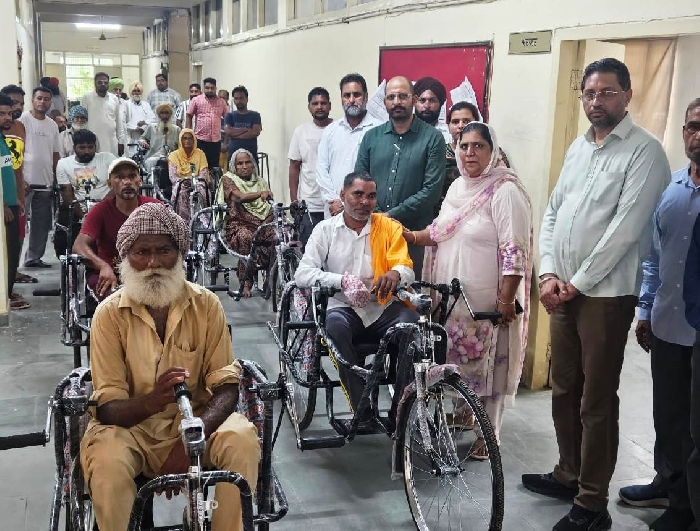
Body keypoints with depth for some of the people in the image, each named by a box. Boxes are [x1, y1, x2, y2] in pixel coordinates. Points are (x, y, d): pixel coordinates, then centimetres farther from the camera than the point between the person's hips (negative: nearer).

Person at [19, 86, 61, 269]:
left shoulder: (52, 125, 12)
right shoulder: (23, 120, -4)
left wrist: (57, 179, 12)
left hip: (45, 182, 6)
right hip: (25, 181, -6)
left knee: (42, 223, 11)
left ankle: (34, 257, 21)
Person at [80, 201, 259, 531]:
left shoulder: (206, 304, -6)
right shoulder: (109, 314, -9)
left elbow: (226, 387, -9)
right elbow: (108, 407, -12)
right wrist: (152, 401, -35)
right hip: (132, 426, -1)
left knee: (242, 440, -27)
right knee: (106, 461, -32)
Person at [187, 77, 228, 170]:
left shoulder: (222, 102, 9)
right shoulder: (196, 100, 3)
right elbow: (189, 116, 5)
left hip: (216, 140, 2)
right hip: (200, 139, -2)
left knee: (214, 166, 6)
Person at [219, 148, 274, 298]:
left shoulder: (260, 182, 24)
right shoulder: (228, 179, 9)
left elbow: (270, 207, 18)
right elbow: (239, 197, -12)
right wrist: (261, 193, -29)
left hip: (264, 224, 4)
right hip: (240, 225, -4)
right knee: (245, 237, -39)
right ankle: (246, 284, -33)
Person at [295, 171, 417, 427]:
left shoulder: (389, 227, 10)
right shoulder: (326, 229, 6)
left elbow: (406, 268, 0)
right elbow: (302, 274, -4)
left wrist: (395, 273, -27)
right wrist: (343, 280, -20)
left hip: (383, 308, 1)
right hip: (344, 308, -1)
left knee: (410, 322, -30)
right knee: (335, 324, -35)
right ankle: (363, 411, -27)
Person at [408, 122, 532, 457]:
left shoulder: (505, 190, -15)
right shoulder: (458, 187, 11)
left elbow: (513, 250, -19)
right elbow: (440, 232, 19)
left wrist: (506, 300, -22)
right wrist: (411, 237, 1)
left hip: (486, 301, -7)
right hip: (450, 296, 8)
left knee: (486, 364, 2)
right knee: (456, 360, 19)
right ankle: (461, 415, 39)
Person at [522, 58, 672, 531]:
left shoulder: (644, 151, -9)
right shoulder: (578, 147, 14)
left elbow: (626, 228, -16)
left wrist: (578, 283, -13)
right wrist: (549, 274, -1)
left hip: (607, 293, -7)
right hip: (563, 290, 7)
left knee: (596, 400, 0)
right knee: (564, 389, 16)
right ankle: (569, 474, 33)